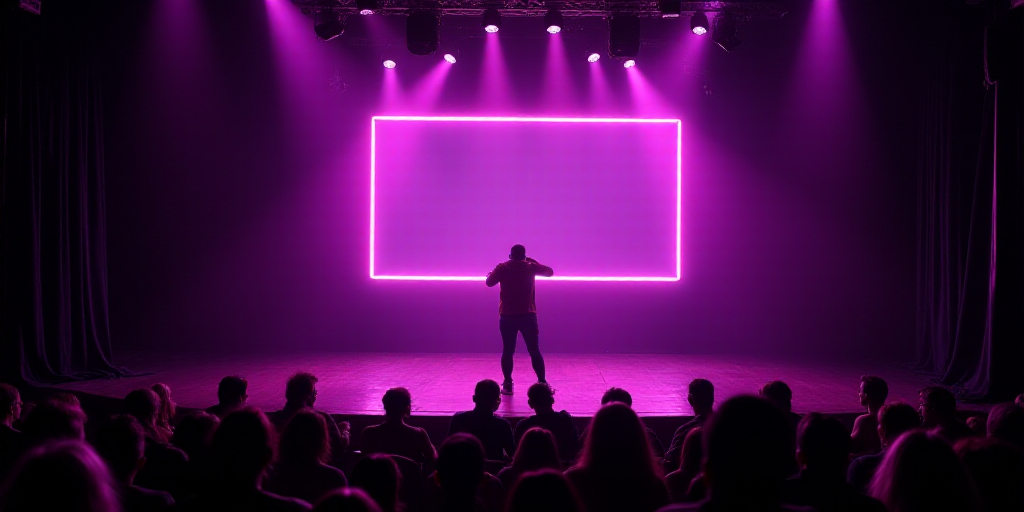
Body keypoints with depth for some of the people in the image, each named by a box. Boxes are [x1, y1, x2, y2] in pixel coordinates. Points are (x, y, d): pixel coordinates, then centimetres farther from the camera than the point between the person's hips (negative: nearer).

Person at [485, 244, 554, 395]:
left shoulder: (502, 268, -2)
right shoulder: (530, 267, 1)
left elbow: (489, 282, 5)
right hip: (528, 316, 0)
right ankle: (542, 383, 3)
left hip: (507, 316, 0)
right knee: (534, 351, 5)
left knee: (507, 351, 7)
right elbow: (550, 272, 14)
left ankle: (507, 384, 5)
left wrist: (494, 272, 22)